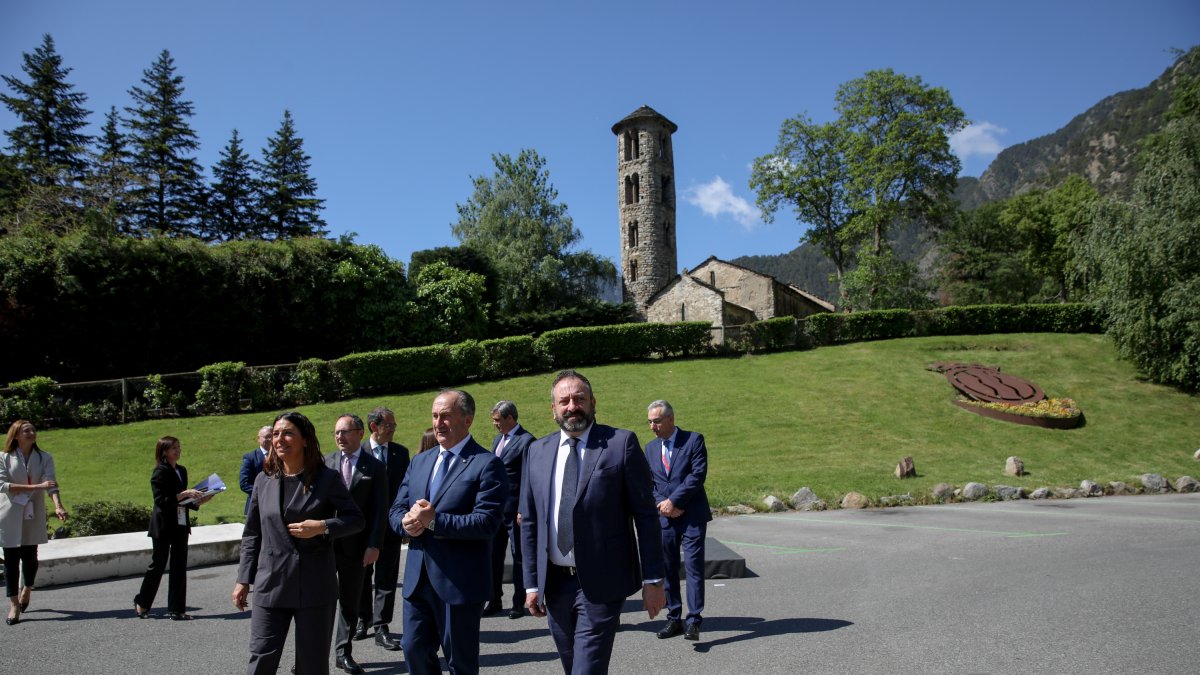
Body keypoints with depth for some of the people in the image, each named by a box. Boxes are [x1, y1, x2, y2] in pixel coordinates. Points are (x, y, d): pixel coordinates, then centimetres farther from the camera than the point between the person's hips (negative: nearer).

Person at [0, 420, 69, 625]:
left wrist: (58, 506, -28)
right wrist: (35, 487, -22)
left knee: (30, 557, 5)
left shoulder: (44, 458, 1)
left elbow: (51, 483, -12)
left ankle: (26, 589, 34)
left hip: (34, 515, 1)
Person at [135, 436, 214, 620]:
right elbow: (161, 500, -17)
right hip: (163, 526, -6)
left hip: (180, 524, 7)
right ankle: (141, 603, 24)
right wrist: (184, 494, -23)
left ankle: (176, 609, 11)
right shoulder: (160, 472, -10)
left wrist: (199, 500, 1)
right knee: (158, 564, 4)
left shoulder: (182, 470, 11)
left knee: (179, 567, 6)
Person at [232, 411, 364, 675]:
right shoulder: (263, 480, 7)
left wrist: (323, 527, -17)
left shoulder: (327, 478, -3)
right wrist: (244, 579, 8)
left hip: (315, 585, -2)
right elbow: (252, 535, 11)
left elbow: (356, 519, 0)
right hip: (271, 584, 2)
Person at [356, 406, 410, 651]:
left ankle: (381, 628, 3)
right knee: (362, 576, 13)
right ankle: (364, 619, 30)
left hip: (391, 523, 1)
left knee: (387, 578, -1)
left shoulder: (401, 452, 3)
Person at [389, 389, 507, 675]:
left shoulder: (487, 464, -11)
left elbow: (487, 522, -20)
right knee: (415, 651, 14)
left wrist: (433, 520, -23)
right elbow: (396, 510, 12)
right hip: (418, 578, 6)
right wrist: (407, 522, -12)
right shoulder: (419, 461, 12)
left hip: (459, 582, -6)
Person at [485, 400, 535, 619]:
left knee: (519, 556, 4)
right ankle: (495, 601, 22)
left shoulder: (526, 441, -11)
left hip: (515, 509, -8)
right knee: (493, 555, 11)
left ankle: (519, 603, 14)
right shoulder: (497, 440, 15)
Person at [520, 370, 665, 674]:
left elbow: (646, 515, -6)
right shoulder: (537, 451, 7)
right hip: (554, 583, 5)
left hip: (602, 584, -4)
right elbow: (529, 522, 10)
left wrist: (653, 579, -7)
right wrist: (531, 583, 7)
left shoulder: (621, 443, -6)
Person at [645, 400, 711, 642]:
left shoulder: (694, 440, -3)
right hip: (664, 517, 5)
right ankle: (674, 619, 17)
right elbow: (648, 483, 10)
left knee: (693, 566, -8)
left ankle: (694, 621, -4)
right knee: (668, 569, 7)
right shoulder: (650, 448, 12)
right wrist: (663, 504, -7)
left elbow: (698, 475, -11)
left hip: (692, 516, -5)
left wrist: (673, 500, -14)